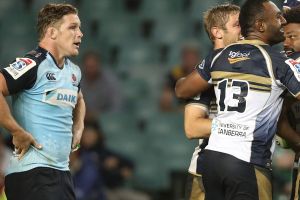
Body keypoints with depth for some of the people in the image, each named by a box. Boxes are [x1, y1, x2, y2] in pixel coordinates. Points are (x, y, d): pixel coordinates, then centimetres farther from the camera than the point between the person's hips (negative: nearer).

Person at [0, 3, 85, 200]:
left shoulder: (73, 71, 16)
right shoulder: (33, 65, -13)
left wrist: (78, 128, 20)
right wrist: (18, 133, -21)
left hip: (62, 171, 9)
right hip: (31, 170, -9)